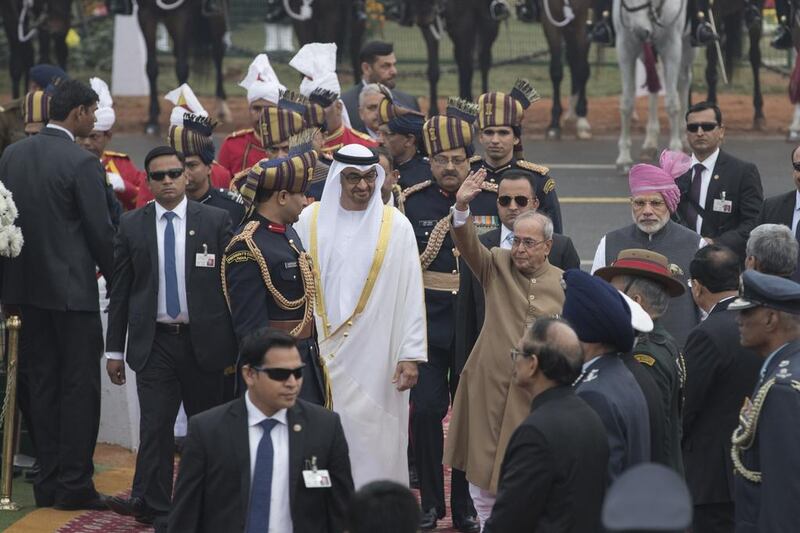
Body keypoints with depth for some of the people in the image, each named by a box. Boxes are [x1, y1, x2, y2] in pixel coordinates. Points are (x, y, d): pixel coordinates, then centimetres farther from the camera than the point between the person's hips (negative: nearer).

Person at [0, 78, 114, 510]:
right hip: (72, 287, -6)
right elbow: (100, 230, -12)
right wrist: (114, 276, 3)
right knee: (79, 386, 0)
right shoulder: (82, 163, -14)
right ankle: (74, 485, -1)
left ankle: (48, 482, 14)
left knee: (40, 383, 11)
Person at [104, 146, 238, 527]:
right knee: (155, 428, -4)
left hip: (203, 340, 0)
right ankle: (157, 510, 0)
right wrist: (115, 349, 4)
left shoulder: (215, 221, 1)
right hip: (154, 343, 0)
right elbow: (119, 291, 7)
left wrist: (236, 342, -2)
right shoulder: (131, 226, 5)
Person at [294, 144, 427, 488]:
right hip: (319, 353, 1)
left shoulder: (395, 225, 1)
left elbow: (411, 293, 0)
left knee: (372, 444, -2)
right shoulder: (310, 220, 4)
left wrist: (410, 355, -5)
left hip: (375, 356, -1)